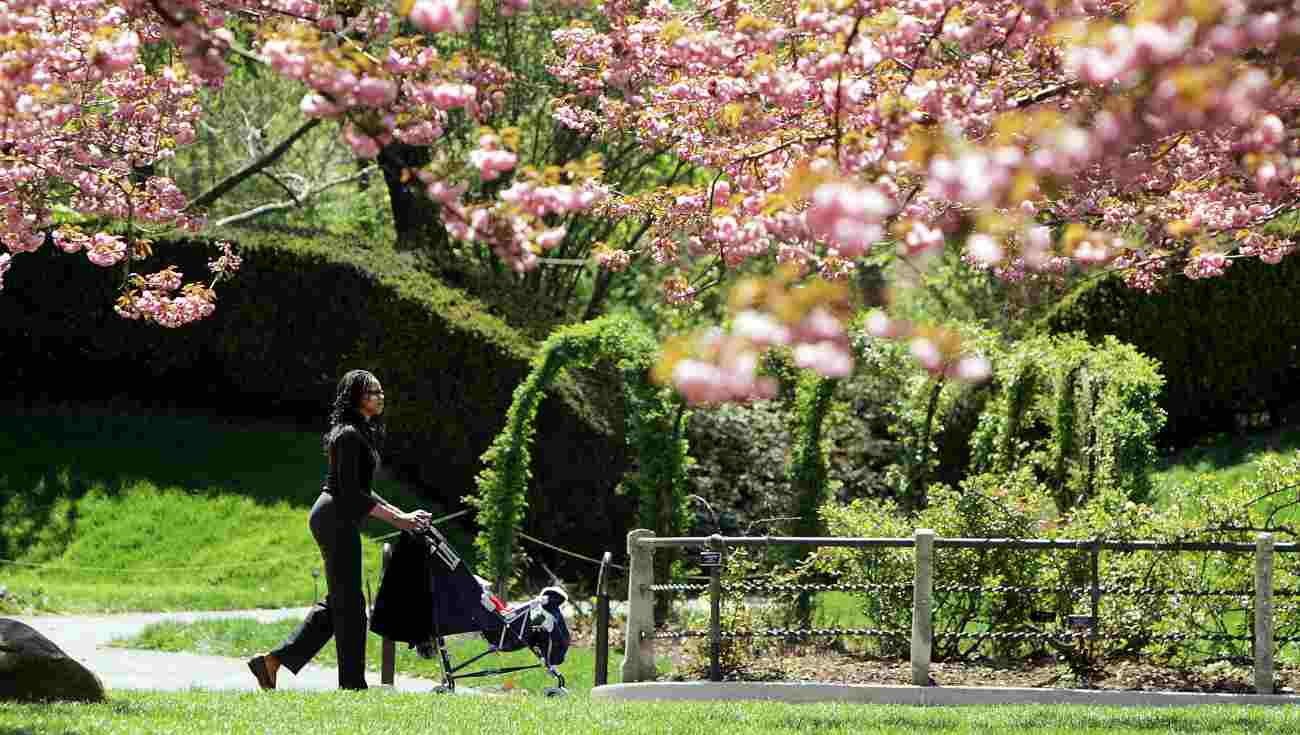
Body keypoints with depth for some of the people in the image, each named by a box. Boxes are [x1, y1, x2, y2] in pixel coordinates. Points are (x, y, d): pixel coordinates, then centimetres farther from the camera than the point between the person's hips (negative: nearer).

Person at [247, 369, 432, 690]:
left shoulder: (362, 433, 19)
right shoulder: (349, 435, -13)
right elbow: (350, 492, -19)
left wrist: (400, 514, 15)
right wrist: (396, 518, -17)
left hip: (334, 519, 11)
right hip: (337, 519, -11)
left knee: (337, 603, 12)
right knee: (349, 602, -5)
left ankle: (272, 661, 11)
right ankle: (352, 683, 0)